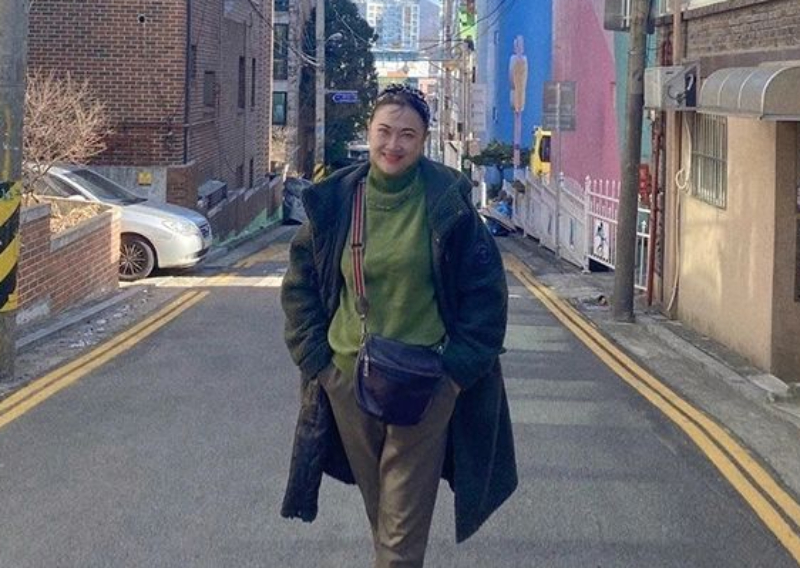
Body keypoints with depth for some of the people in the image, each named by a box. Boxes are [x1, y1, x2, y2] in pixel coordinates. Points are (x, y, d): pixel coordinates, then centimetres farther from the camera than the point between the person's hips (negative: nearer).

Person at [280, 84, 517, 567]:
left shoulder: (448, 202, -6)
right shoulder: (334, 200, 2)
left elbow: (486, 289, -1)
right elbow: (300, 282, 11)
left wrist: (459, 368, -5)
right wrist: (315, 357, 4)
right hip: (347, 378, 3)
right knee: (379, 513, 17)